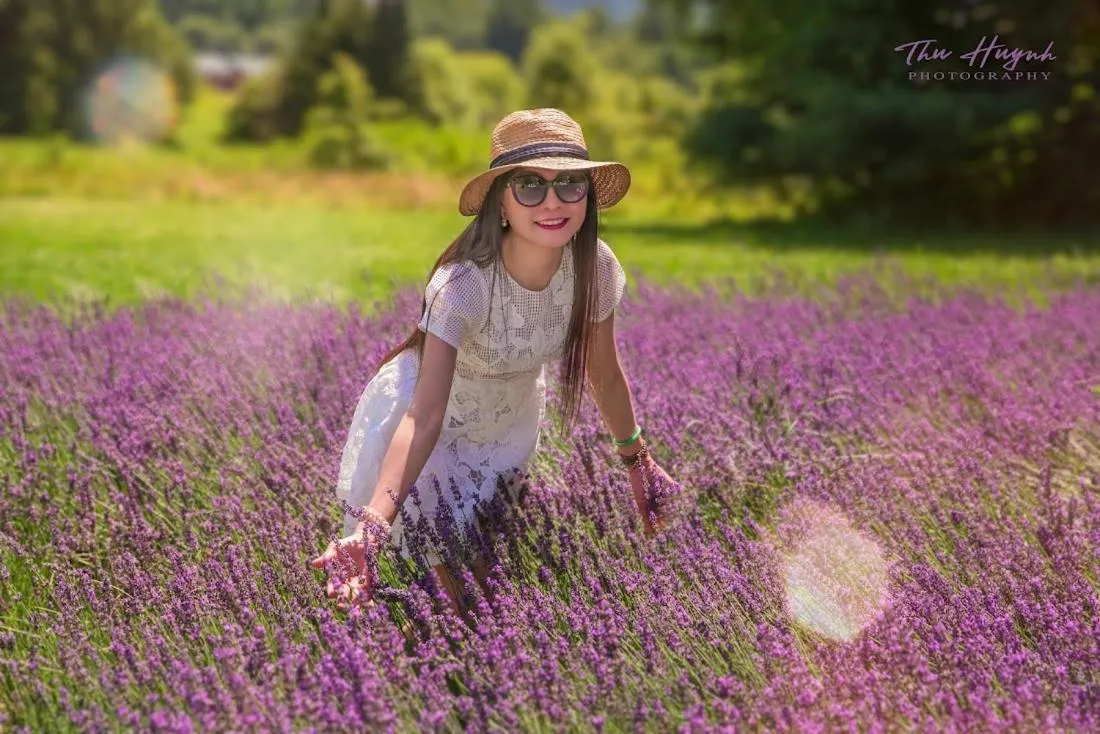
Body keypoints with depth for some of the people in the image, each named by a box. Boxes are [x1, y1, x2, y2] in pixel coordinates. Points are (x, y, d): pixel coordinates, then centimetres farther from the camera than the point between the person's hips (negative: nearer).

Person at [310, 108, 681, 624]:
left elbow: (604, 374, -5)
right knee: (446, 600, 4)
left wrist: (637, 461, 8)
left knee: (489, 577, 22)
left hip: (511, 422, 5)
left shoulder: (594, 268, -23)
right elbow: (424, 417, -46)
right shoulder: (463, 284, -38)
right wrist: (371, 529, -58)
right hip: (433, 430, -5)